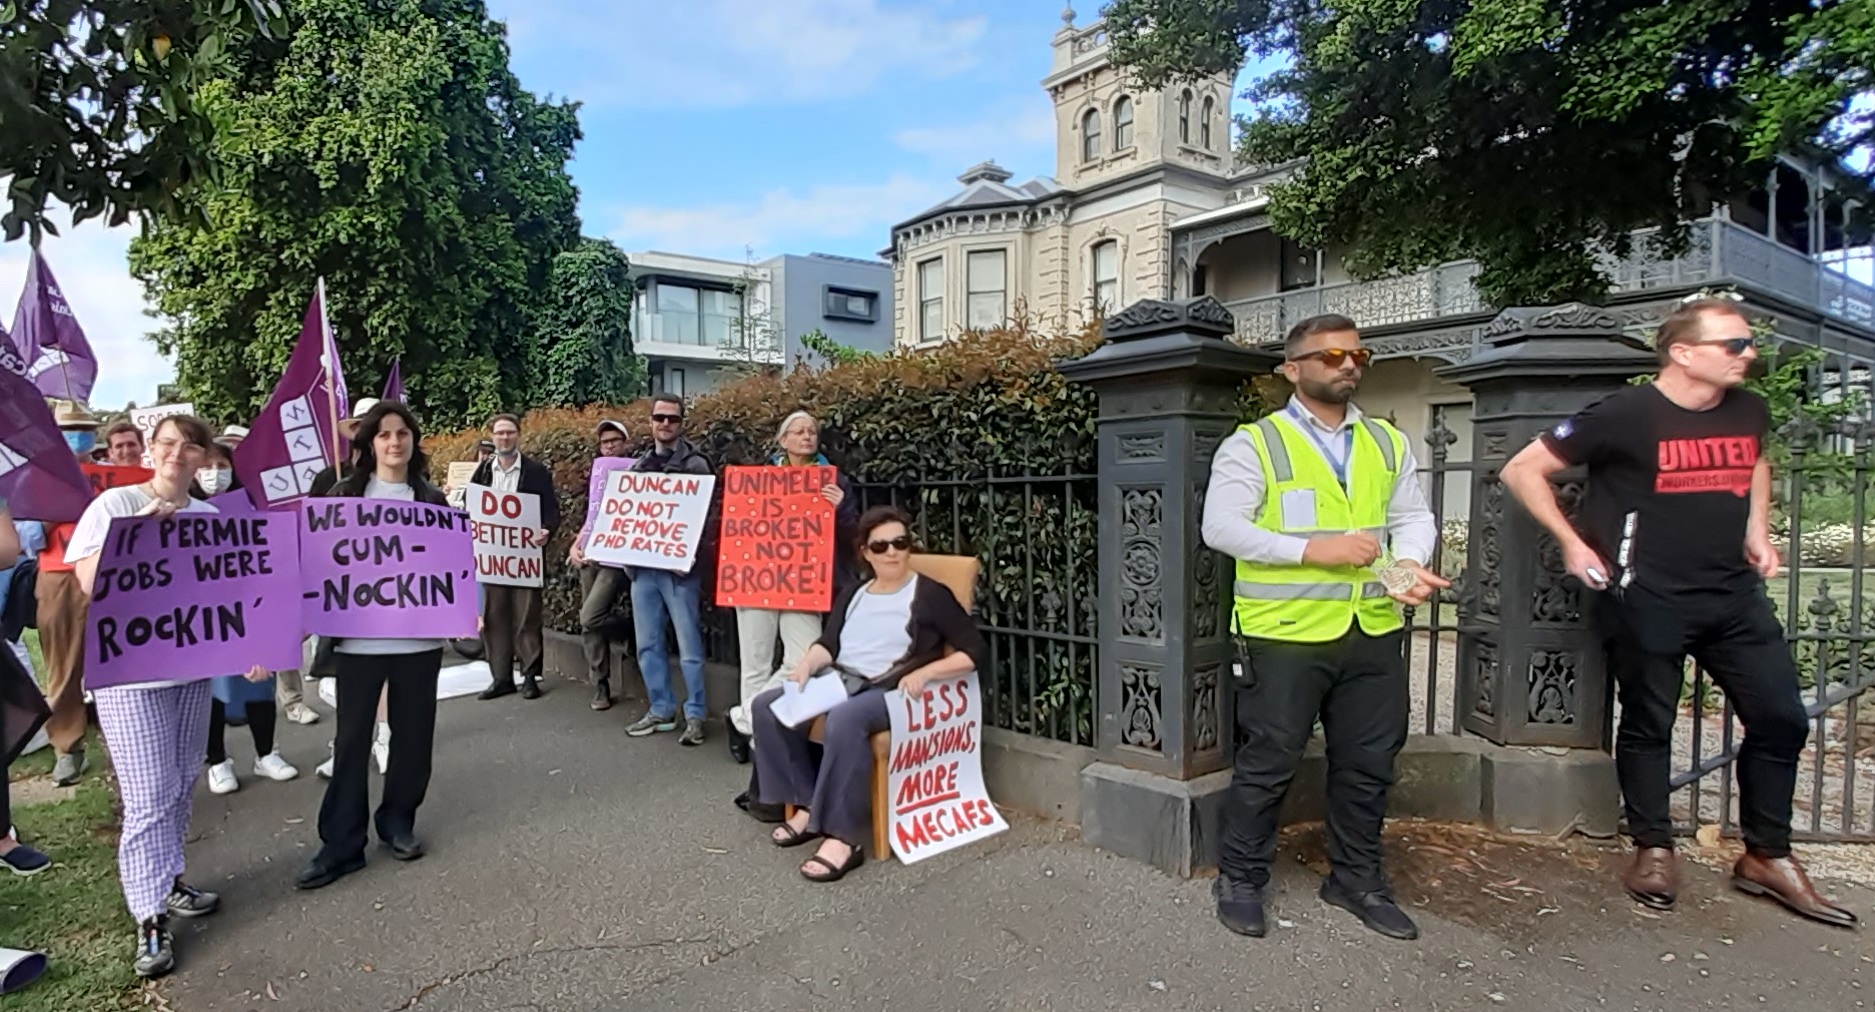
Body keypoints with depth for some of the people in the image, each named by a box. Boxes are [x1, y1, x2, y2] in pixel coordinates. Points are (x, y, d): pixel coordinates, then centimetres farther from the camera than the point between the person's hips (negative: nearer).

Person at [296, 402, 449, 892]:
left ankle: (398, 821, 28)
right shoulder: (346, 494, 4)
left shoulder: (432, 499, 7)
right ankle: (341, 843, 13)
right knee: (352, 739, 3)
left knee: (412, 734, 10)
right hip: (359, 636, -1)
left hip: (418, 636, 1)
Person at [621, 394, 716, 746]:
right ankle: (661, 710, 22)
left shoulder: (696, 465, -2)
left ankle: (694, 715, 9)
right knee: (648, 644, 11)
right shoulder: (639, 465, 15)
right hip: (642, 565, 6)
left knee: (689, 646, 0)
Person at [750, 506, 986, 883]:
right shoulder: (853, 594, 20)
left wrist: (925, 673, -17)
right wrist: (808, 662, -14)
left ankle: (844, 837, -32)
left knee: (844, 719, -37)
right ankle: (807, 804, -6)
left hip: (891, 692, -7)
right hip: (838, 682, 7)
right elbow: (828, 643, 9)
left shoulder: (930, 595, 1)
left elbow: (976, 652, -4)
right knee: (766, 705, -11)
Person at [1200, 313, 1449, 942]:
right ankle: (1240, 880, 22)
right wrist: (1312, 548, -19)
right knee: (1269, 761, 3)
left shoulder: (1389, 444, 14)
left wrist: (1409, 564, -10)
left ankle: (1356, 879, 34)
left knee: (1368, 763, 15)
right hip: (1285, 632, -5)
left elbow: (1413, 517, 13)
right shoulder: (1253, 444, -4)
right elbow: (1221, 526, -12)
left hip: (1374, 631, 6)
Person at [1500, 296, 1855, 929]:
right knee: (1649, 724, 6)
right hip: (1647, 598, -6)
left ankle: (1767, 857, 25)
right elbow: (1522, 471, -10)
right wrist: (1573, 544, -12)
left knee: (1781, 718, 7)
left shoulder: (1749, 411, 5)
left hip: (1735, 593, 6)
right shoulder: (1626, 415, -14)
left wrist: (1757, 531, 15)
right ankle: (1653, 850, 24)